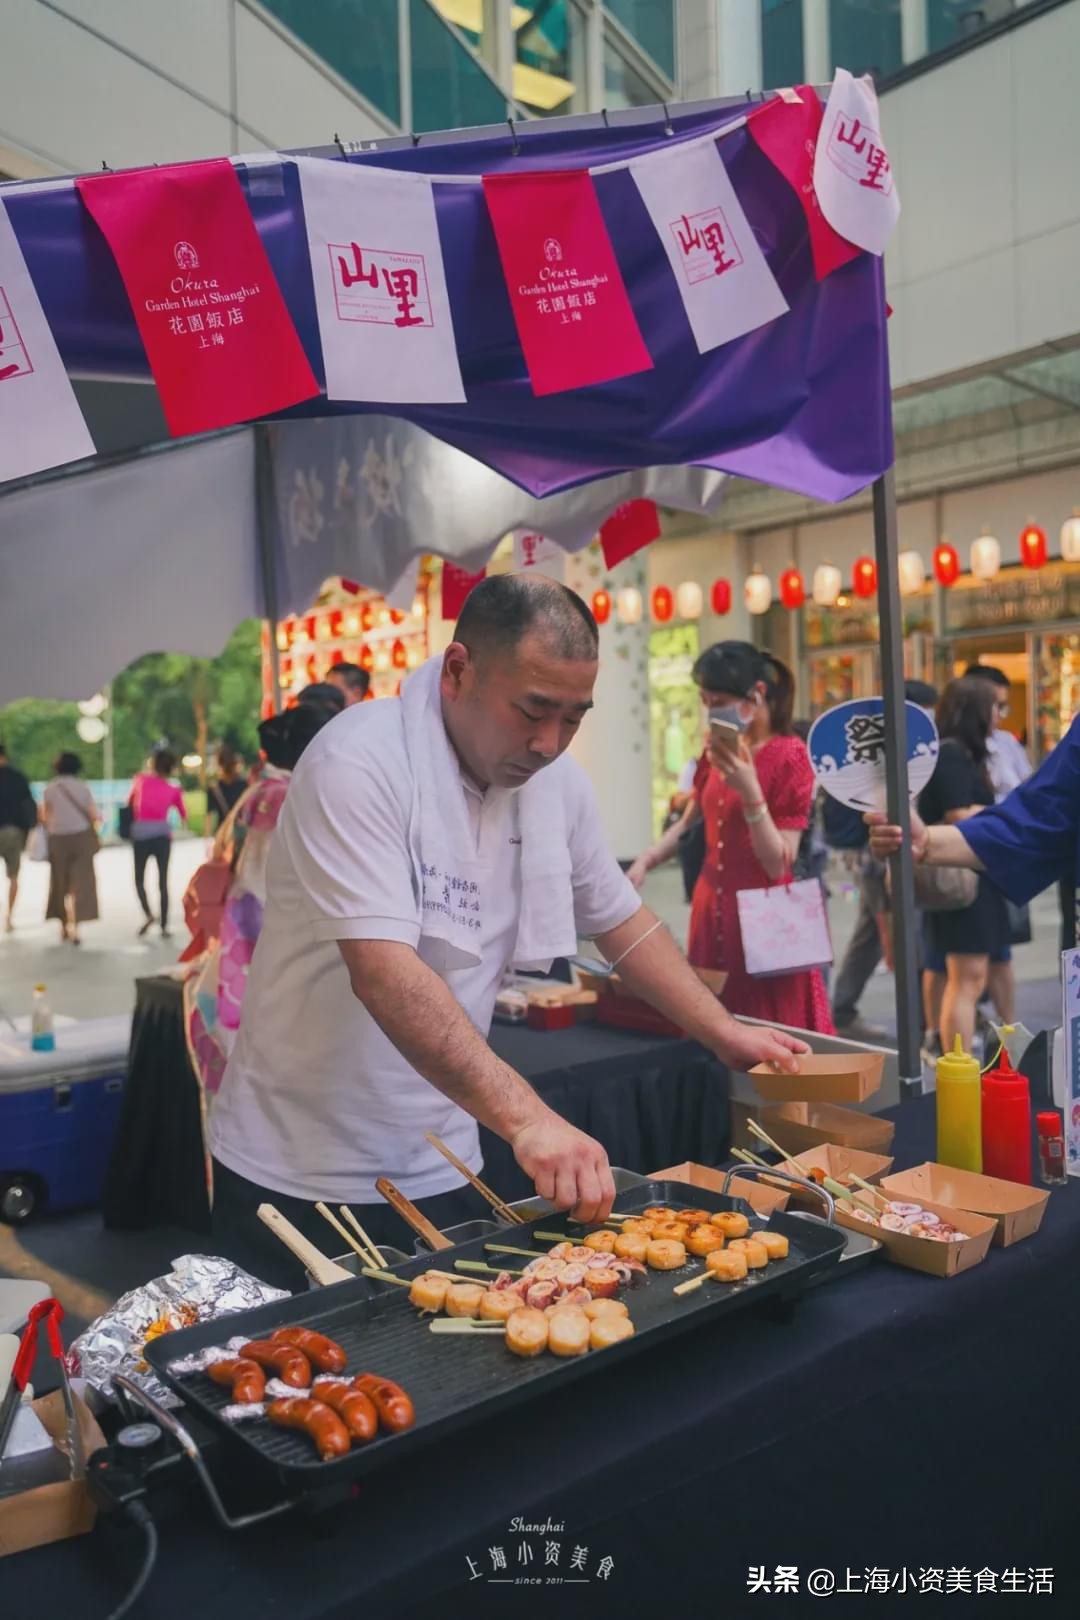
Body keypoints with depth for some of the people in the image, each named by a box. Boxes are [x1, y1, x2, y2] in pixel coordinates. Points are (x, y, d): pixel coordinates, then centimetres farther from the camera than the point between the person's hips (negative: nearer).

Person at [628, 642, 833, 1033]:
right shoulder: (717, 750, 7)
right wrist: (645, 862, 5)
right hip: (712, 913, 6)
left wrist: (749, 791, -26)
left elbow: (779, 865, -16)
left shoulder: (789, 757, -12)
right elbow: (689, 822, 20)